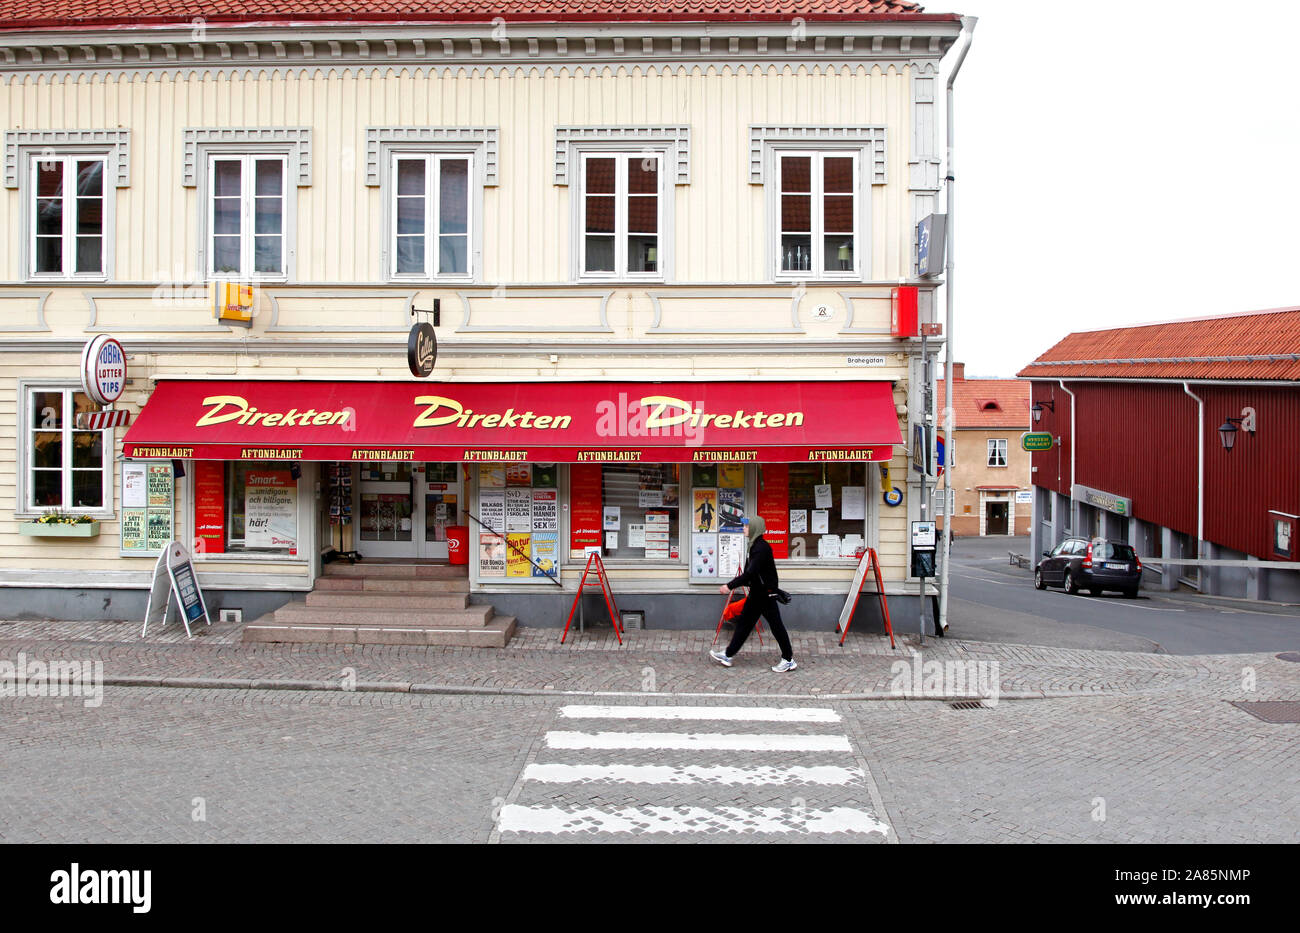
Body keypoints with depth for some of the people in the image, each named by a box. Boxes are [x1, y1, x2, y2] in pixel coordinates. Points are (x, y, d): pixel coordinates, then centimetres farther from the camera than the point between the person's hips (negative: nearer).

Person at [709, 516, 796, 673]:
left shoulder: (761, 548, -21)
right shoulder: (756, 546, 9)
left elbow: (750, 573, -27)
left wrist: (730, 586, -26)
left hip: (765, 594, -10)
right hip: (758, 594, 10)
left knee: (775, 625, -1)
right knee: (744, 623, 13)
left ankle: (789, 660, 9)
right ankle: (728, 655, 20)